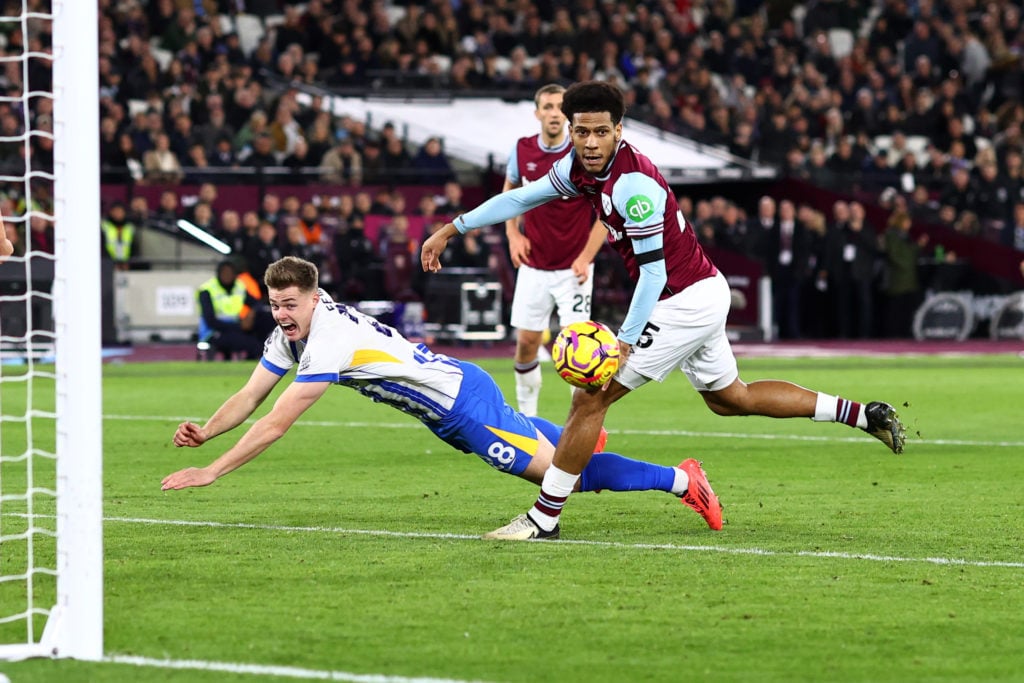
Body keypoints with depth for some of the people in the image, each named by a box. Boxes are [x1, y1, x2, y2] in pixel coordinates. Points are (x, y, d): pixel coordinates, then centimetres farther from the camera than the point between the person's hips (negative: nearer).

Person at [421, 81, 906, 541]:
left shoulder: (632, 183, -26)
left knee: (591, 399, -8)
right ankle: (863, 415, 26)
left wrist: (625, 342, -26)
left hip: (685, 303, -10)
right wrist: (452, 229, 14)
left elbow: (653, 271, -25)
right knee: (730, 399, 24)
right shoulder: (581, 165, 1)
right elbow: (522, 198, 14)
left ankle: (544, 518, -2)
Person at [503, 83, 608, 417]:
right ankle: (526, 412, 25)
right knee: (526, 342, 6)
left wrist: (586, 257, -14)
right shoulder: (522, 151, -1)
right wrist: (512, 233, 5)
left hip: (573, 268, -3)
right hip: (533, 267, 3)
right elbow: (509, 189, 20)